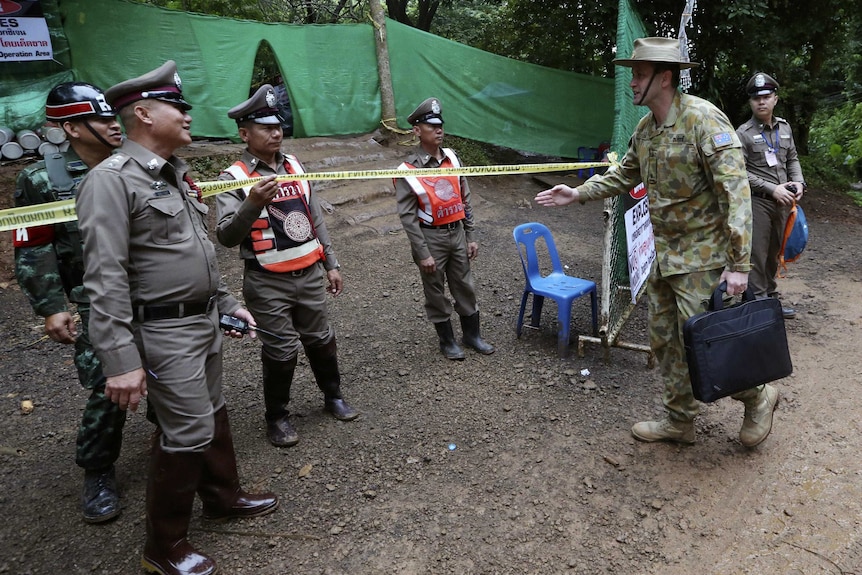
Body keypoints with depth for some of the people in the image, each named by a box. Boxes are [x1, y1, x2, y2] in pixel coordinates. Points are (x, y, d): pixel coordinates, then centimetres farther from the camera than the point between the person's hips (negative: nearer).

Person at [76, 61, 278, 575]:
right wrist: (121, 361, -24)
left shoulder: (178, 173, 11)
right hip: (165, 332, -9)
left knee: (213, 414, 21)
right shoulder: (112, 180, -17)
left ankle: (225, 498, 42)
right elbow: (106, 280, -22)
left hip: (205, 321, 9)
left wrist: (227, 303, 19)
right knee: (187, 433, -1)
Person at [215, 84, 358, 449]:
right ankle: (276, 416, 24)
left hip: (310, 275, 5)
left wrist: (331, 264, 14)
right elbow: (226, 236, -18)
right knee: (281, 351, 3)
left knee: (321, 340, 16)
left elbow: (316, 219, 15)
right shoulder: (235, 178, -9)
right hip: (268, 284, -5)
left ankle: (333, 396, 38)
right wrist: (253, 203, -34)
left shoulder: (294, 167, 9)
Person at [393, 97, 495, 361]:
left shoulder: (452, 158, 2)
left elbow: (465, 200, 8)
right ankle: (447, 340, 27)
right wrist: (423, 254, -16)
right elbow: (408, 216, -14)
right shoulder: (408, 170, -14)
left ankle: (472, 334, 32)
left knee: (465, 286, 15)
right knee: (436, 292, 9)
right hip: (431, 237, -5)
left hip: (457, 233, 5)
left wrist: (470, 237, 7)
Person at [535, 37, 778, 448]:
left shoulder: (704, 119, -18)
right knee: (665, 341, 13)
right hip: (663, 256, 8)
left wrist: (739, 263, -24)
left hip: (703, 257, -8)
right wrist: (578, 193, 17)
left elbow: (736, 191, -21)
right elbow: (625, 175, 25)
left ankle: (757, 397, 23)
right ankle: (680, 421, 29)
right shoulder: (645, 128, 8)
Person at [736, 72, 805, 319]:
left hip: (782, 202, 6)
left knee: (774, 254, 15)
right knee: (757, 255, -4)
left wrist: (798, 181, 0)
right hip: (757, 202, -6)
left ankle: (771, 299, 27)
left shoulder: (785, 127, 10)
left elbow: (792, 159, 19)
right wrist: (772, 188, -17)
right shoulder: (743, 133, -8)